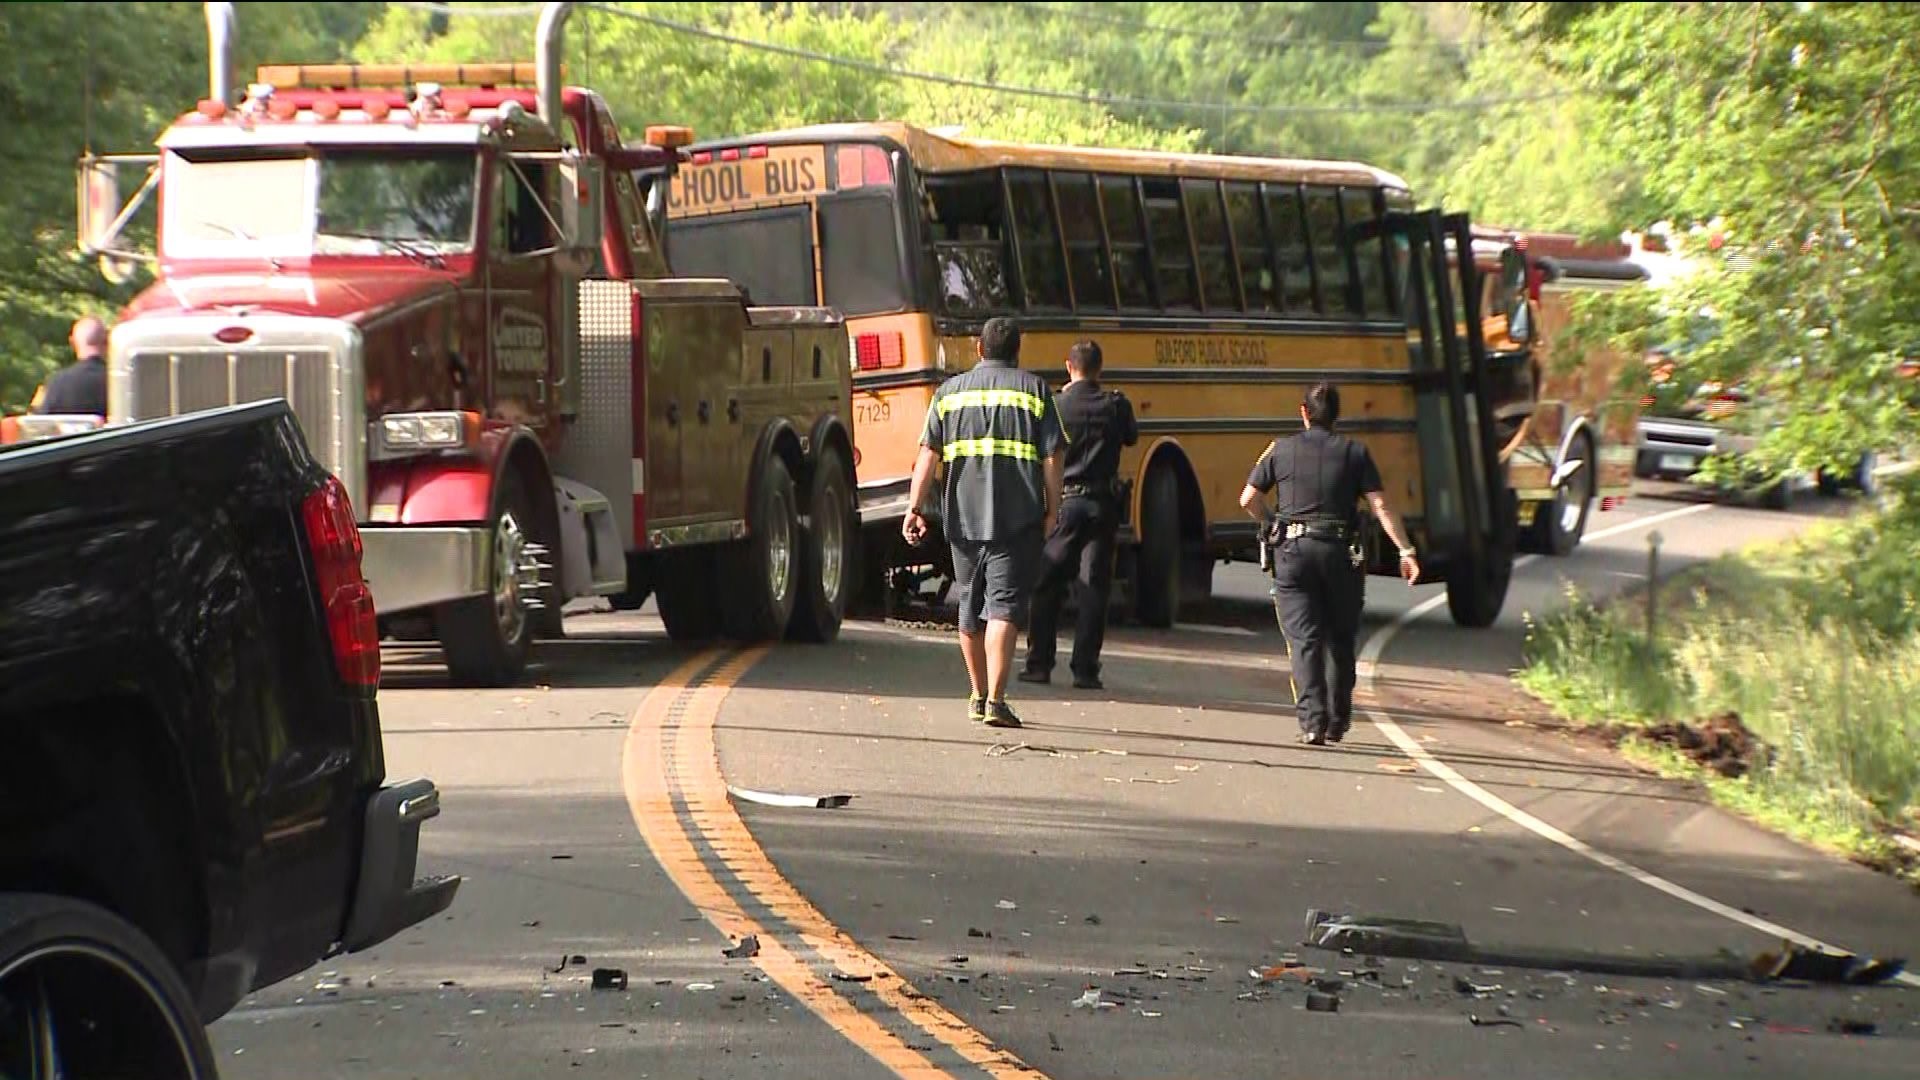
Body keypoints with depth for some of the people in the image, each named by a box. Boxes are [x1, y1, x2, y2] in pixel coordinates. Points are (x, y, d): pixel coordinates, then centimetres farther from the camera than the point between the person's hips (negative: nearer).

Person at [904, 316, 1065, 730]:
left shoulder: (951, 391, 10)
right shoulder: (1033, 389, 3)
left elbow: (928, 454, 3)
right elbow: (1052, 457, -2)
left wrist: (914, 508, 3)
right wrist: (1052, 510, 6)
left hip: (962, 516, 3)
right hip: (1017, 519, -3)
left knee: (970, 606, 16)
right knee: (1004, 605, -7)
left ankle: (978, 696, 28)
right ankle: (995, 700, -18)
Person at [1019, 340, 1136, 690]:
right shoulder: (1115, 404, -1)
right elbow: (1131, 437, 14)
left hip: (1063, 500, -1)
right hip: (1102, 503, 1)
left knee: (1046, 585, 9)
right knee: (1092, 587, 3)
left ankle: (1039, 663, 7)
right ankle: (1085, 669, -1)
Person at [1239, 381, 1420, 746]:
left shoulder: (1281, 450, 4)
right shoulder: (1354, 453, 3)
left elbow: (1248, 499, 4)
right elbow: (1381, 506, -4)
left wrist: (1271, 525, 23)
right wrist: (1406, 551, -4)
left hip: (1293, 552, -1)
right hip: (1340, 552, 1)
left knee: (1304, 639, -3)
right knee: (1341, 640, 15)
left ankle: (1312, 720, -16)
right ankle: (1338, 721, 18)